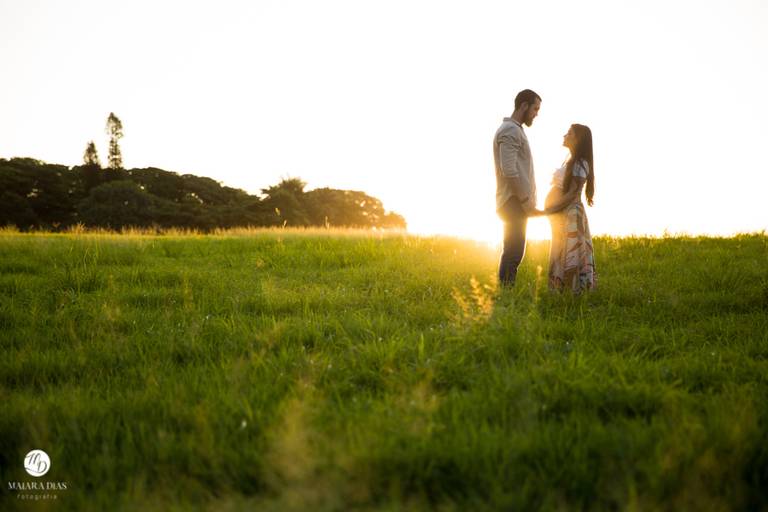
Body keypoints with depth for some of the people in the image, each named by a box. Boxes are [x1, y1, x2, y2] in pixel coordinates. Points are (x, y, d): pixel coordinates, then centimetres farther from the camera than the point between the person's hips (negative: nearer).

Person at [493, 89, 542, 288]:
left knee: (513, 252, 9)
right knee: (513, 252, -12)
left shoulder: (515, 130, 21)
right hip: (514, 202, -10)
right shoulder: (510, 131, -12)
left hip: (517, 202, 10)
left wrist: (527, 200, 17)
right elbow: (509, 171, -21)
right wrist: (526, 200, -16)